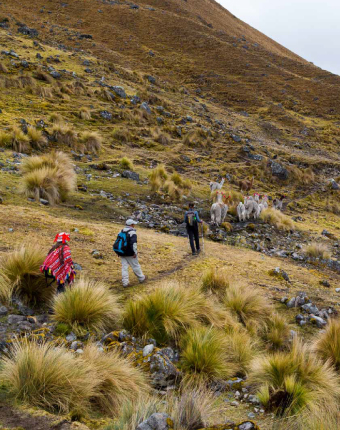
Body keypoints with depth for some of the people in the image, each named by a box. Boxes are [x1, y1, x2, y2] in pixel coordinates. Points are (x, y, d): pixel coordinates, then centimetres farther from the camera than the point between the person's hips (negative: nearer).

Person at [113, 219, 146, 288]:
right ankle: (141, 279, 25)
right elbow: (133, 243, -25)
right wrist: (135, 252, -21)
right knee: (136, 266, 9)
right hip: (129, 254, -6)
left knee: (124, 267, 7)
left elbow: (117, 242, 12)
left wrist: (118, 252, 19)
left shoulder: (122, 232, 9)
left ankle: (125, 283, 3)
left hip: (121, 253, 6)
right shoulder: (132, 232, -14)